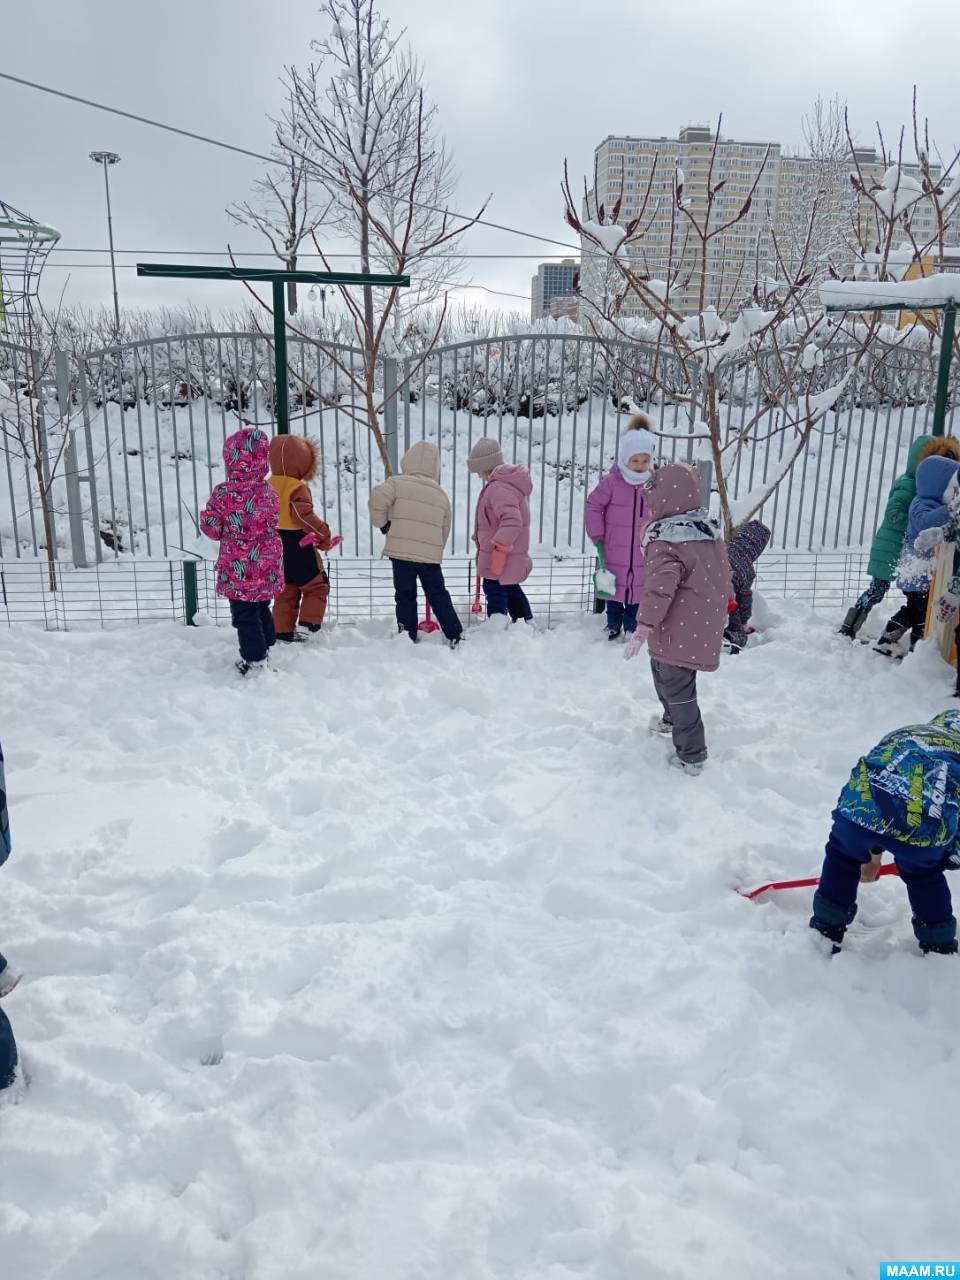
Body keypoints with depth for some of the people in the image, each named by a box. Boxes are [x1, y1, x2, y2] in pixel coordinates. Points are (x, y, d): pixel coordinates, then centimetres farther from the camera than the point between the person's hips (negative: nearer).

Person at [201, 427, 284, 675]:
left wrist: (206, 515, 13)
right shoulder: (269, 493, -2)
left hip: (239, 571, -5)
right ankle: (266, 649, 36)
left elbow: (211, 528, -8)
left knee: (244, 616, 4)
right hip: (267, 570, 6)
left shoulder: (224, 494, -16)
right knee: (262, 610, 23)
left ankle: (255, 660, 7)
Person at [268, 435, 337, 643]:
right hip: (298, 546, -7)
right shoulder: (298, 488, -18)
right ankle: (309, 621, -1)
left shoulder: (267, 486, 7)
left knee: (285, 590, 13)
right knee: (317, 585, 8)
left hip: (275, 546, 8)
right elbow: (305, 516, -25)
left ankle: (283, 631, 13)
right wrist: (324, 535, -16)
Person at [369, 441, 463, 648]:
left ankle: (408, 637, 8)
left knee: (405, 596, 7)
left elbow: (377, 499, -16)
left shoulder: (397, 483, 0)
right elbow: (445, 531, 17)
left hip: (401, 551, -3)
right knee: (438, 596, 12)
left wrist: (382, 523, 0)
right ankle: (455, 636, 12)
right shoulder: (441, 495, 14)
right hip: (431, 555, 3)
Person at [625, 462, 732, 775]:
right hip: (705, 628, 9)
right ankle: (672, 721, 50)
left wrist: (644, 626, -25)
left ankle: (691, 756, 8)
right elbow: (724, 575, 16)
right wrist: (721, 610, 29)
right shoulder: (710, 530, 6)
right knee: (662, 670, 29)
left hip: (679, 634, -9)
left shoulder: (665, 542, -21)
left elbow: (660, 588, -29)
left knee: (677, 688, 2)